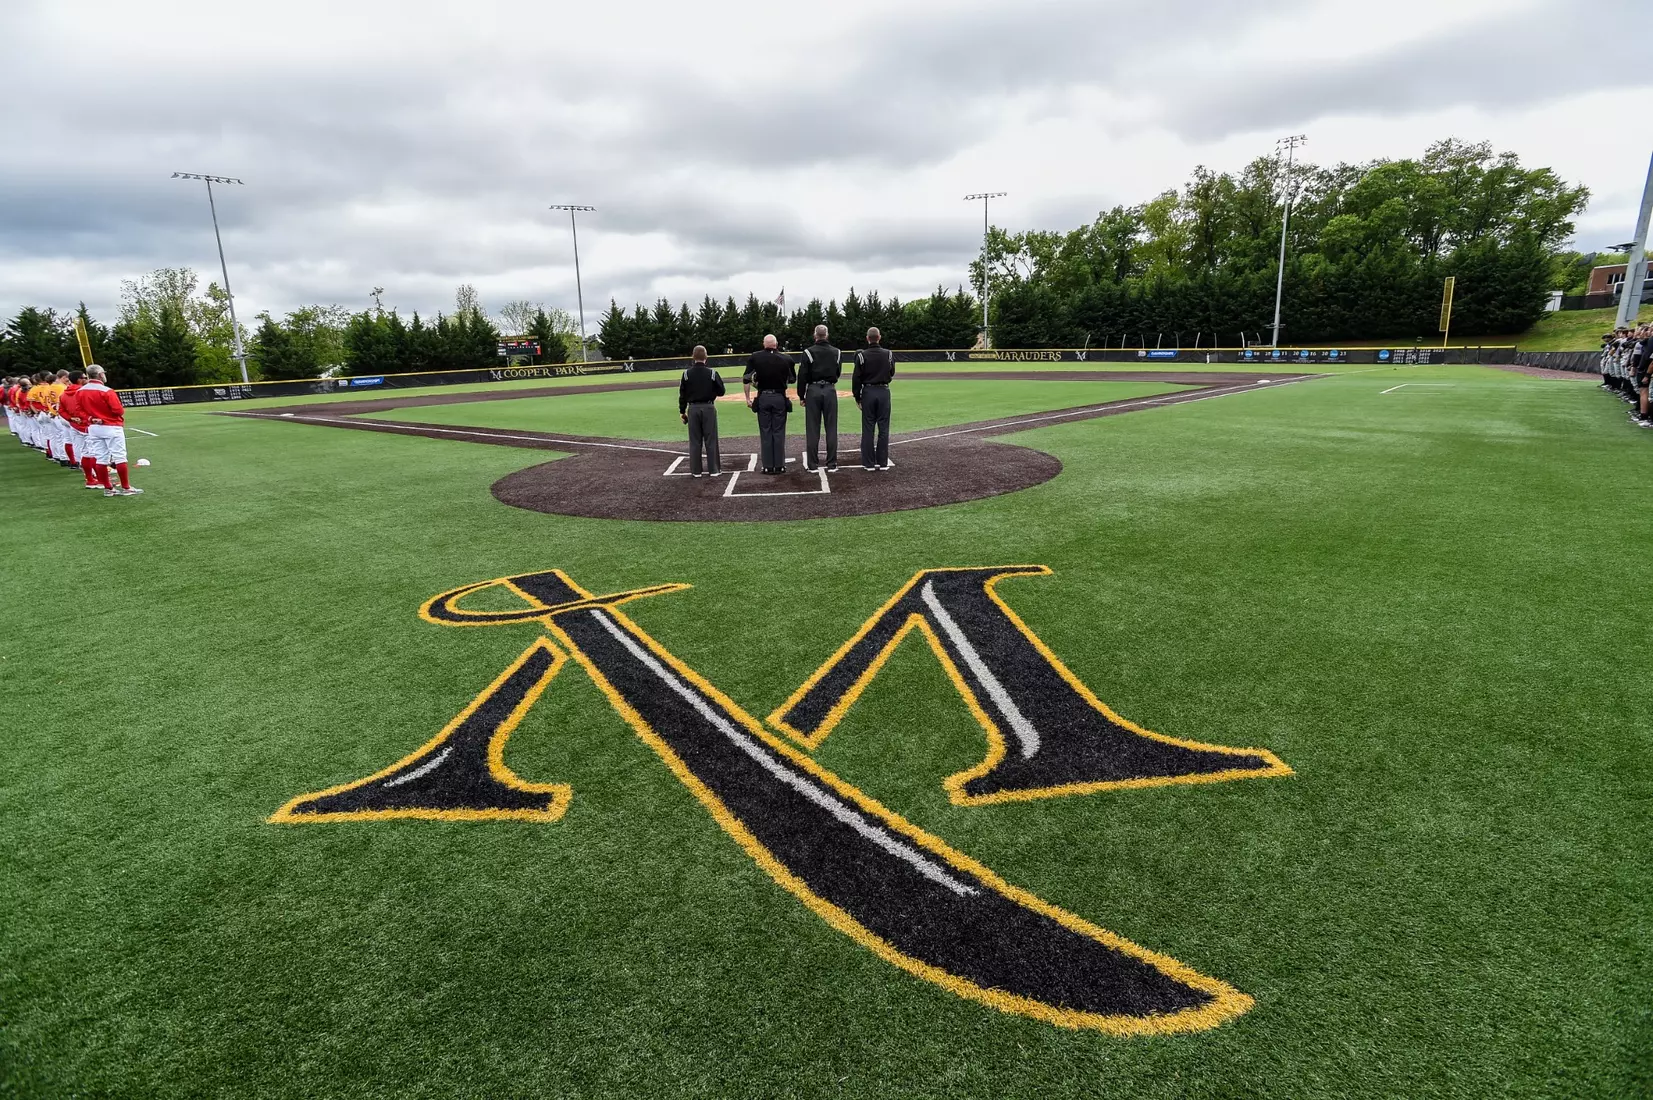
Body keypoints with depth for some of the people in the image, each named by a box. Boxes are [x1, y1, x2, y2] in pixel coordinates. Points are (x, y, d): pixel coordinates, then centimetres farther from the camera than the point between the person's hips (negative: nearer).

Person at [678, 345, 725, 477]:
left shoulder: (686, 374, -3)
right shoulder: (712, 373, -7)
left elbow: (682, 394, 1)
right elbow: (721, 392, -1)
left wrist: (682, 411, 9)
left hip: (693, 409, 1)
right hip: (708, 408, -1)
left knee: (694, 441, 7)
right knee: (711, 440, 5)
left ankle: (695, 471, 10)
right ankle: (714, 469, 8)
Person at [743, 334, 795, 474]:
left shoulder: (755, 357, -3)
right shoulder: (786, 359, -2)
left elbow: (746, 379, -6)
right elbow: (792, 380, 7)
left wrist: (747, 398, 1)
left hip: (763, 398, 0)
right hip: (780, 398, 0)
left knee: (765, 432, 6)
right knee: (779, 432, 7)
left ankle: (768, 466, 6)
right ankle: (779, 465, 8)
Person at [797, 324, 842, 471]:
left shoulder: (808, 352, -5)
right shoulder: (836, 352, 4)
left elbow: (802, 376, -6)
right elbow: (838, 372, 13)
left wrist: (801, 396, 0)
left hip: (813, 391, -2)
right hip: (830, 390, 2)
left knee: (812, 429, 3)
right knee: (831, 428, 4)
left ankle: (812, 464, 5)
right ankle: (832, 464, 5)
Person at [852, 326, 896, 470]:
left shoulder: (862, 355, -6)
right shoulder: (888, 354, -1)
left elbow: (856, 378, -6)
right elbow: (892, 373, 12)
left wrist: (857, 398, 1)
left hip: (868, 392, -1)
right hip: (884, 392, 1)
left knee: (868, 429, 3)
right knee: (883, 428, 6)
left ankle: (869, 463, 4)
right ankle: (883, 463, 7)